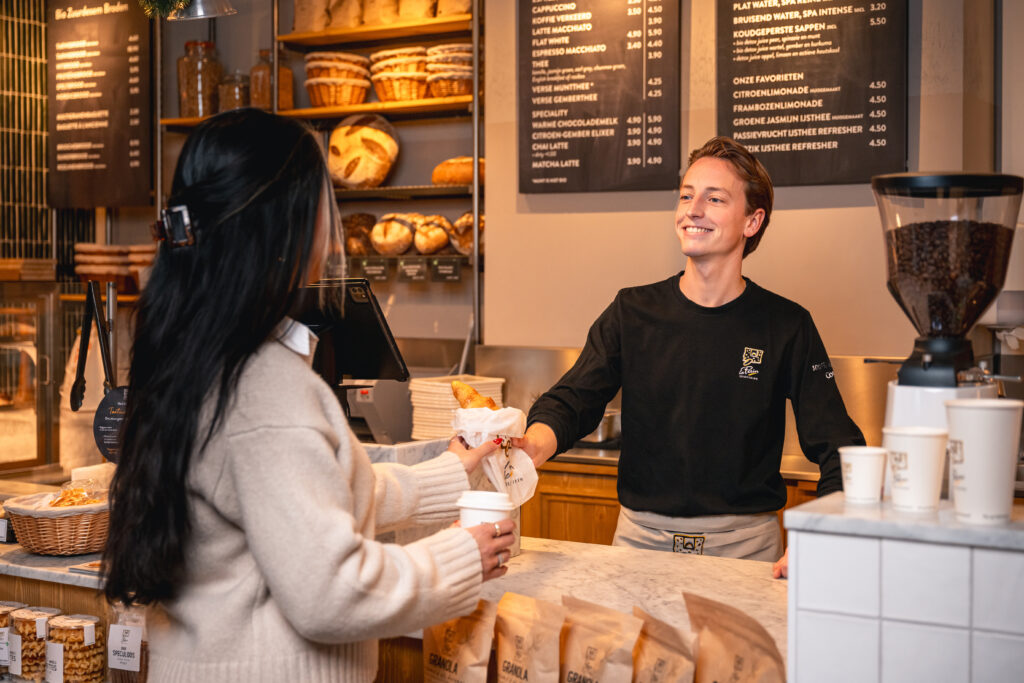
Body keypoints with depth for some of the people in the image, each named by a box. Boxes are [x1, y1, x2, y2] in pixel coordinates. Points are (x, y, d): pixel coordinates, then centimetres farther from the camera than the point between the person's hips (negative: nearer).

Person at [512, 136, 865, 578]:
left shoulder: (787, 327, -2)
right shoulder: (632, 313, 4)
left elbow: (839, 449, -5)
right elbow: (570, 401, -3)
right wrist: (533, 446, -27)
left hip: (744, 544, -1)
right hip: (641, 537, 1)